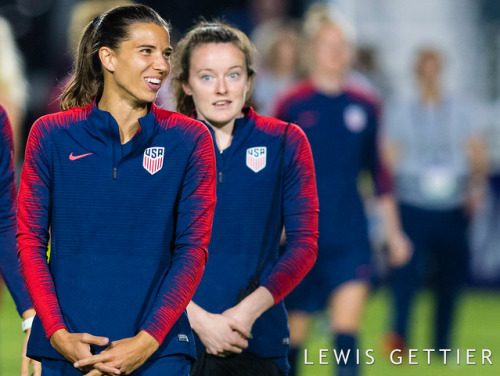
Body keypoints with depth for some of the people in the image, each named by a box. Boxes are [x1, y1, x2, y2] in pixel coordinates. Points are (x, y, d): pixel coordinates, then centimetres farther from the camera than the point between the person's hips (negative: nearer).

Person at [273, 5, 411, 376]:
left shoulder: (364, 106, 7)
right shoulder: (291, 105, -3)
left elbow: (378, 171, 15)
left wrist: (394, 231, 16)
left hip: (350, 234, 2)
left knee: (350, 305, -15)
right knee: (296, 321, 6)